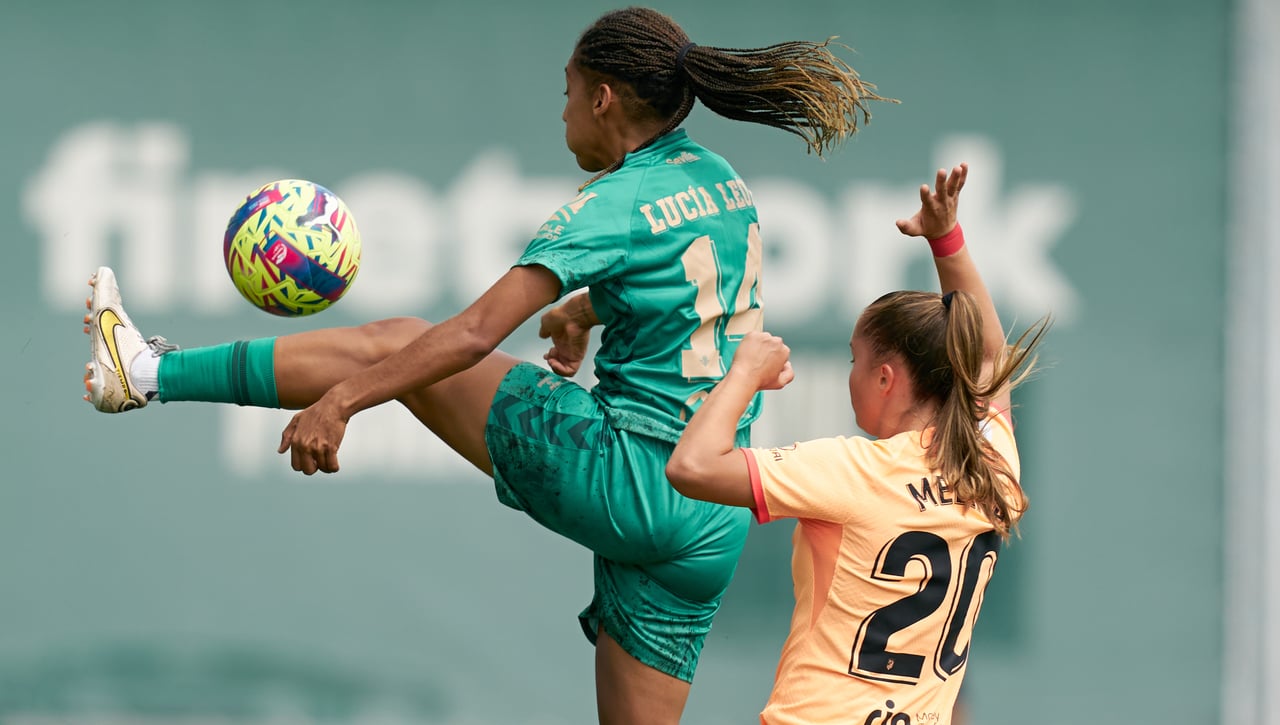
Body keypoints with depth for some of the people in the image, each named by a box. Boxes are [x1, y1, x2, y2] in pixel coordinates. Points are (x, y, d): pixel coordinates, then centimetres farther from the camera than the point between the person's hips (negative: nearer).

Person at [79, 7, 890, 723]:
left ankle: (149, 373, 9)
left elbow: (474, 334, -20)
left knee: (391, 345, 5)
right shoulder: (722, 181, 11)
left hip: (625, 475, -7)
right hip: (714, 521, 7)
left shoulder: (618, 206, -12)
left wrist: (342, 399, -17)